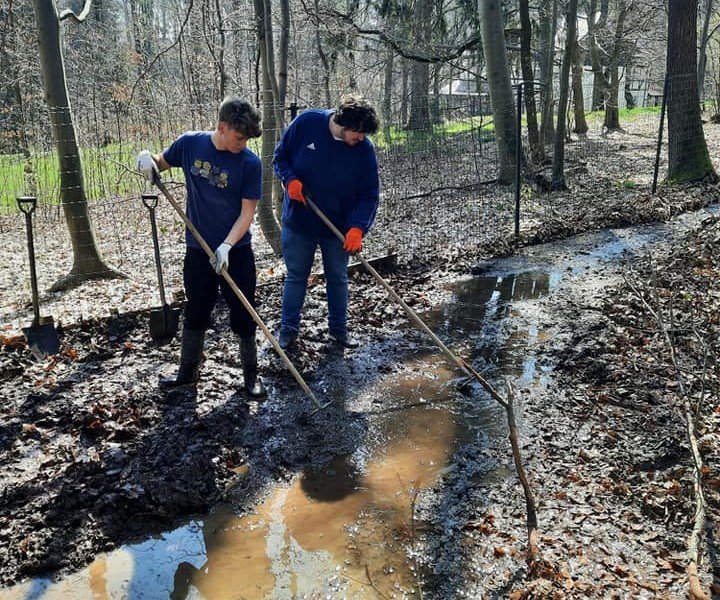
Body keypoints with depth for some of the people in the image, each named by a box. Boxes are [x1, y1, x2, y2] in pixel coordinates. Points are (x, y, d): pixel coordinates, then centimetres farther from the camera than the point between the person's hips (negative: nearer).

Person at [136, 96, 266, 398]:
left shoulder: (250, 163, -14)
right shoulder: (190, 143, -6)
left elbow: (247, 212, -14)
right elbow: (162, 163, 11)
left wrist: (226, 246, -25)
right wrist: (147, 157, -12)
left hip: (235, 252, -2)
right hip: (198, 250, 3)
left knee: (243, 316, 6)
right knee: (195, 313, 15)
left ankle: (251, 375, 24)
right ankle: (188, 372, 32)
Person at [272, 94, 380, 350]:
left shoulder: (364, 149, -15)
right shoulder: (306, 123, -16)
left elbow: (370, 194, -11)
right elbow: (280, 156, -3)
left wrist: (357, 227, -25)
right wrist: (290, 179, -21)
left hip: (339, 227, 1)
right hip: (298, 222, -1)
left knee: (338, 278, 15)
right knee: (296, 277, 12)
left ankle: (338, 327, 34)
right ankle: (288, 328, 27)